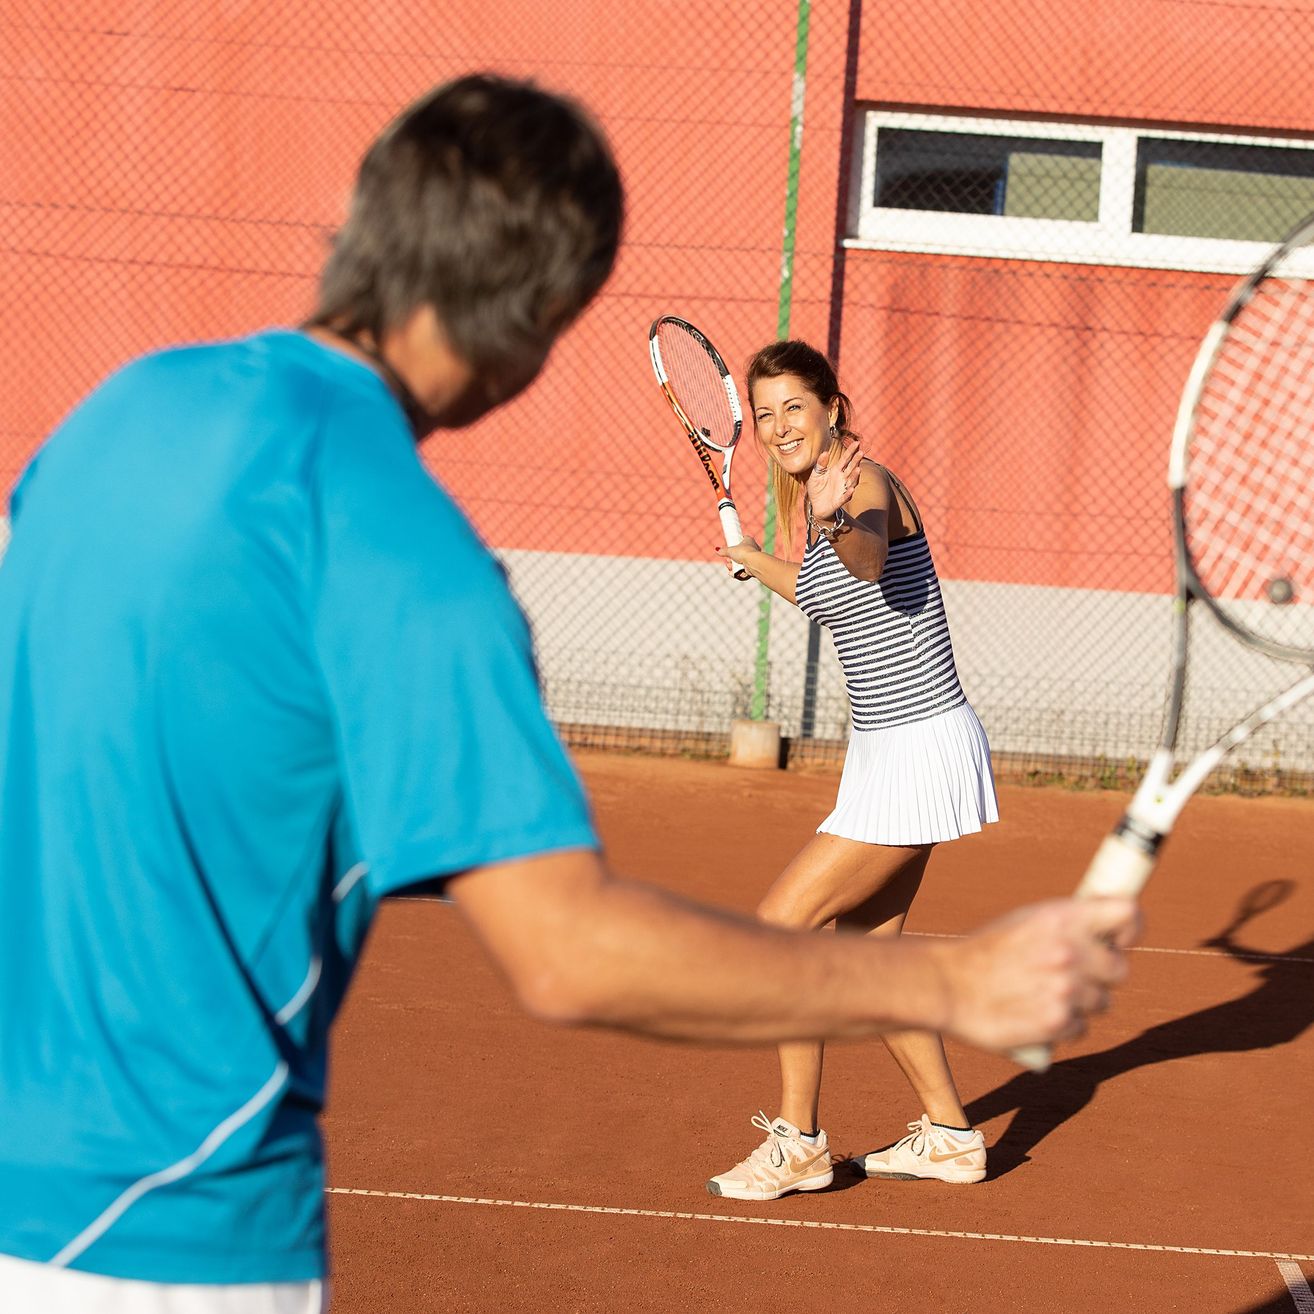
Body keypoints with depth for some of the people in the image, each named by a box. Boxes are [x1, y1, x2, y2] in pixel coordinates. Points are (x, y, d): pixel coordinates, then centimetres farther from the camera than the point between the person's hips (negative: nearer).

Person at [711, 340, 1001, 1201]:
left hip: (922, 752, -10)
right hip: (887, 752, 10)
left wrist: (837, 524, -65)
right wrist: (752, 559, 44)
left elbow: (869, 559, -44)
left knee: (781, 925, -8)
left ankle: (798, 1143, 2)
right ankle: (949, 1136, 28)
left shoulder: (865, 484, -18)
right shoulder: (814, 497, 9)